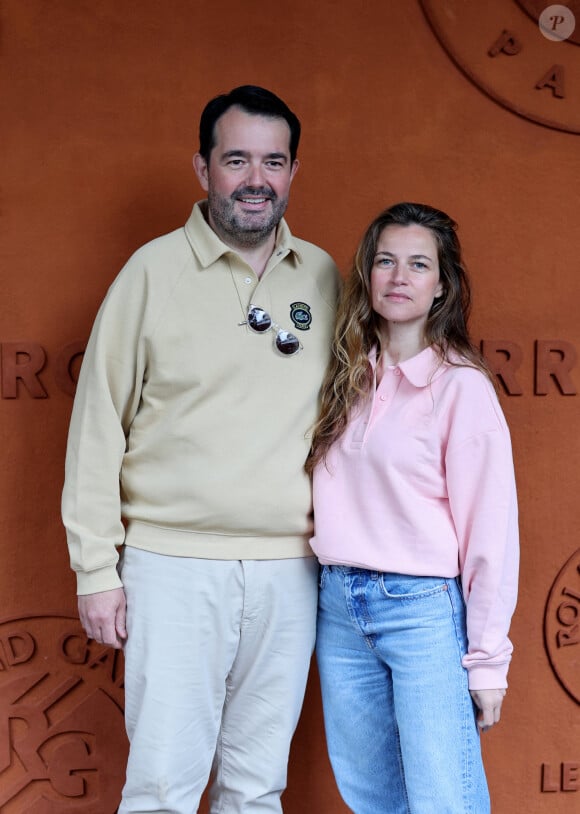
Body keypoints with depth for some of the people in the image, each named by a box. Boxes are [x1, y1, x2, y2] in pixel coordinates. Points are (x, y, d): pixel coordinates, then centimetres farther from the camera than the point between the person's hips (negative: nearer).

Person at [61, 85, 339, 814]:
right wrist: (95, 567, -4)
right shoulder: (154, 269, -2)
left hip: (289, 569, 3)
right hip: (174, 564, -3)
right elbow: (99, 422, -2)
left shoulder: (323, 277, 7)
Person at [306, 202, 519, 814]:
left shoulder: (462, 386, -9)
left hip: (424, 608, -6)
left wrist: (487, 659, -9)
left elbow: (490, 530, -9)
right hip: (339, 604, 6)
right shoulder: (347, 376, 8)